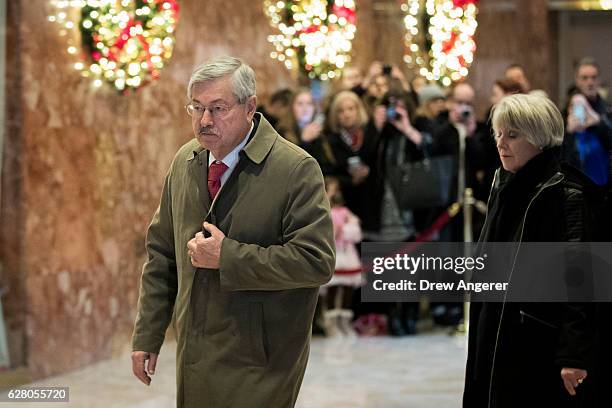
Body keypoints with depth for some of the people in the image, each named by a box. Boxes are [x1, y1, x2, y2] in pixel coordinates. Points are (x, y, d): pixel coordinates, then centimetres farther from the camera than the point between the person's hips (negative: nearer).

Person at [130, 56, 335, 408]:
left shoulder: (297, 169, -12)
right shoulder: (185, 162, 8)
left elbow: (316, 261, -19)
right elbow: (161, 253, 14)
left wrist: (227, 256, -20)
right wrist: (147, 336, 10)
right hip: (195, 353, 6)